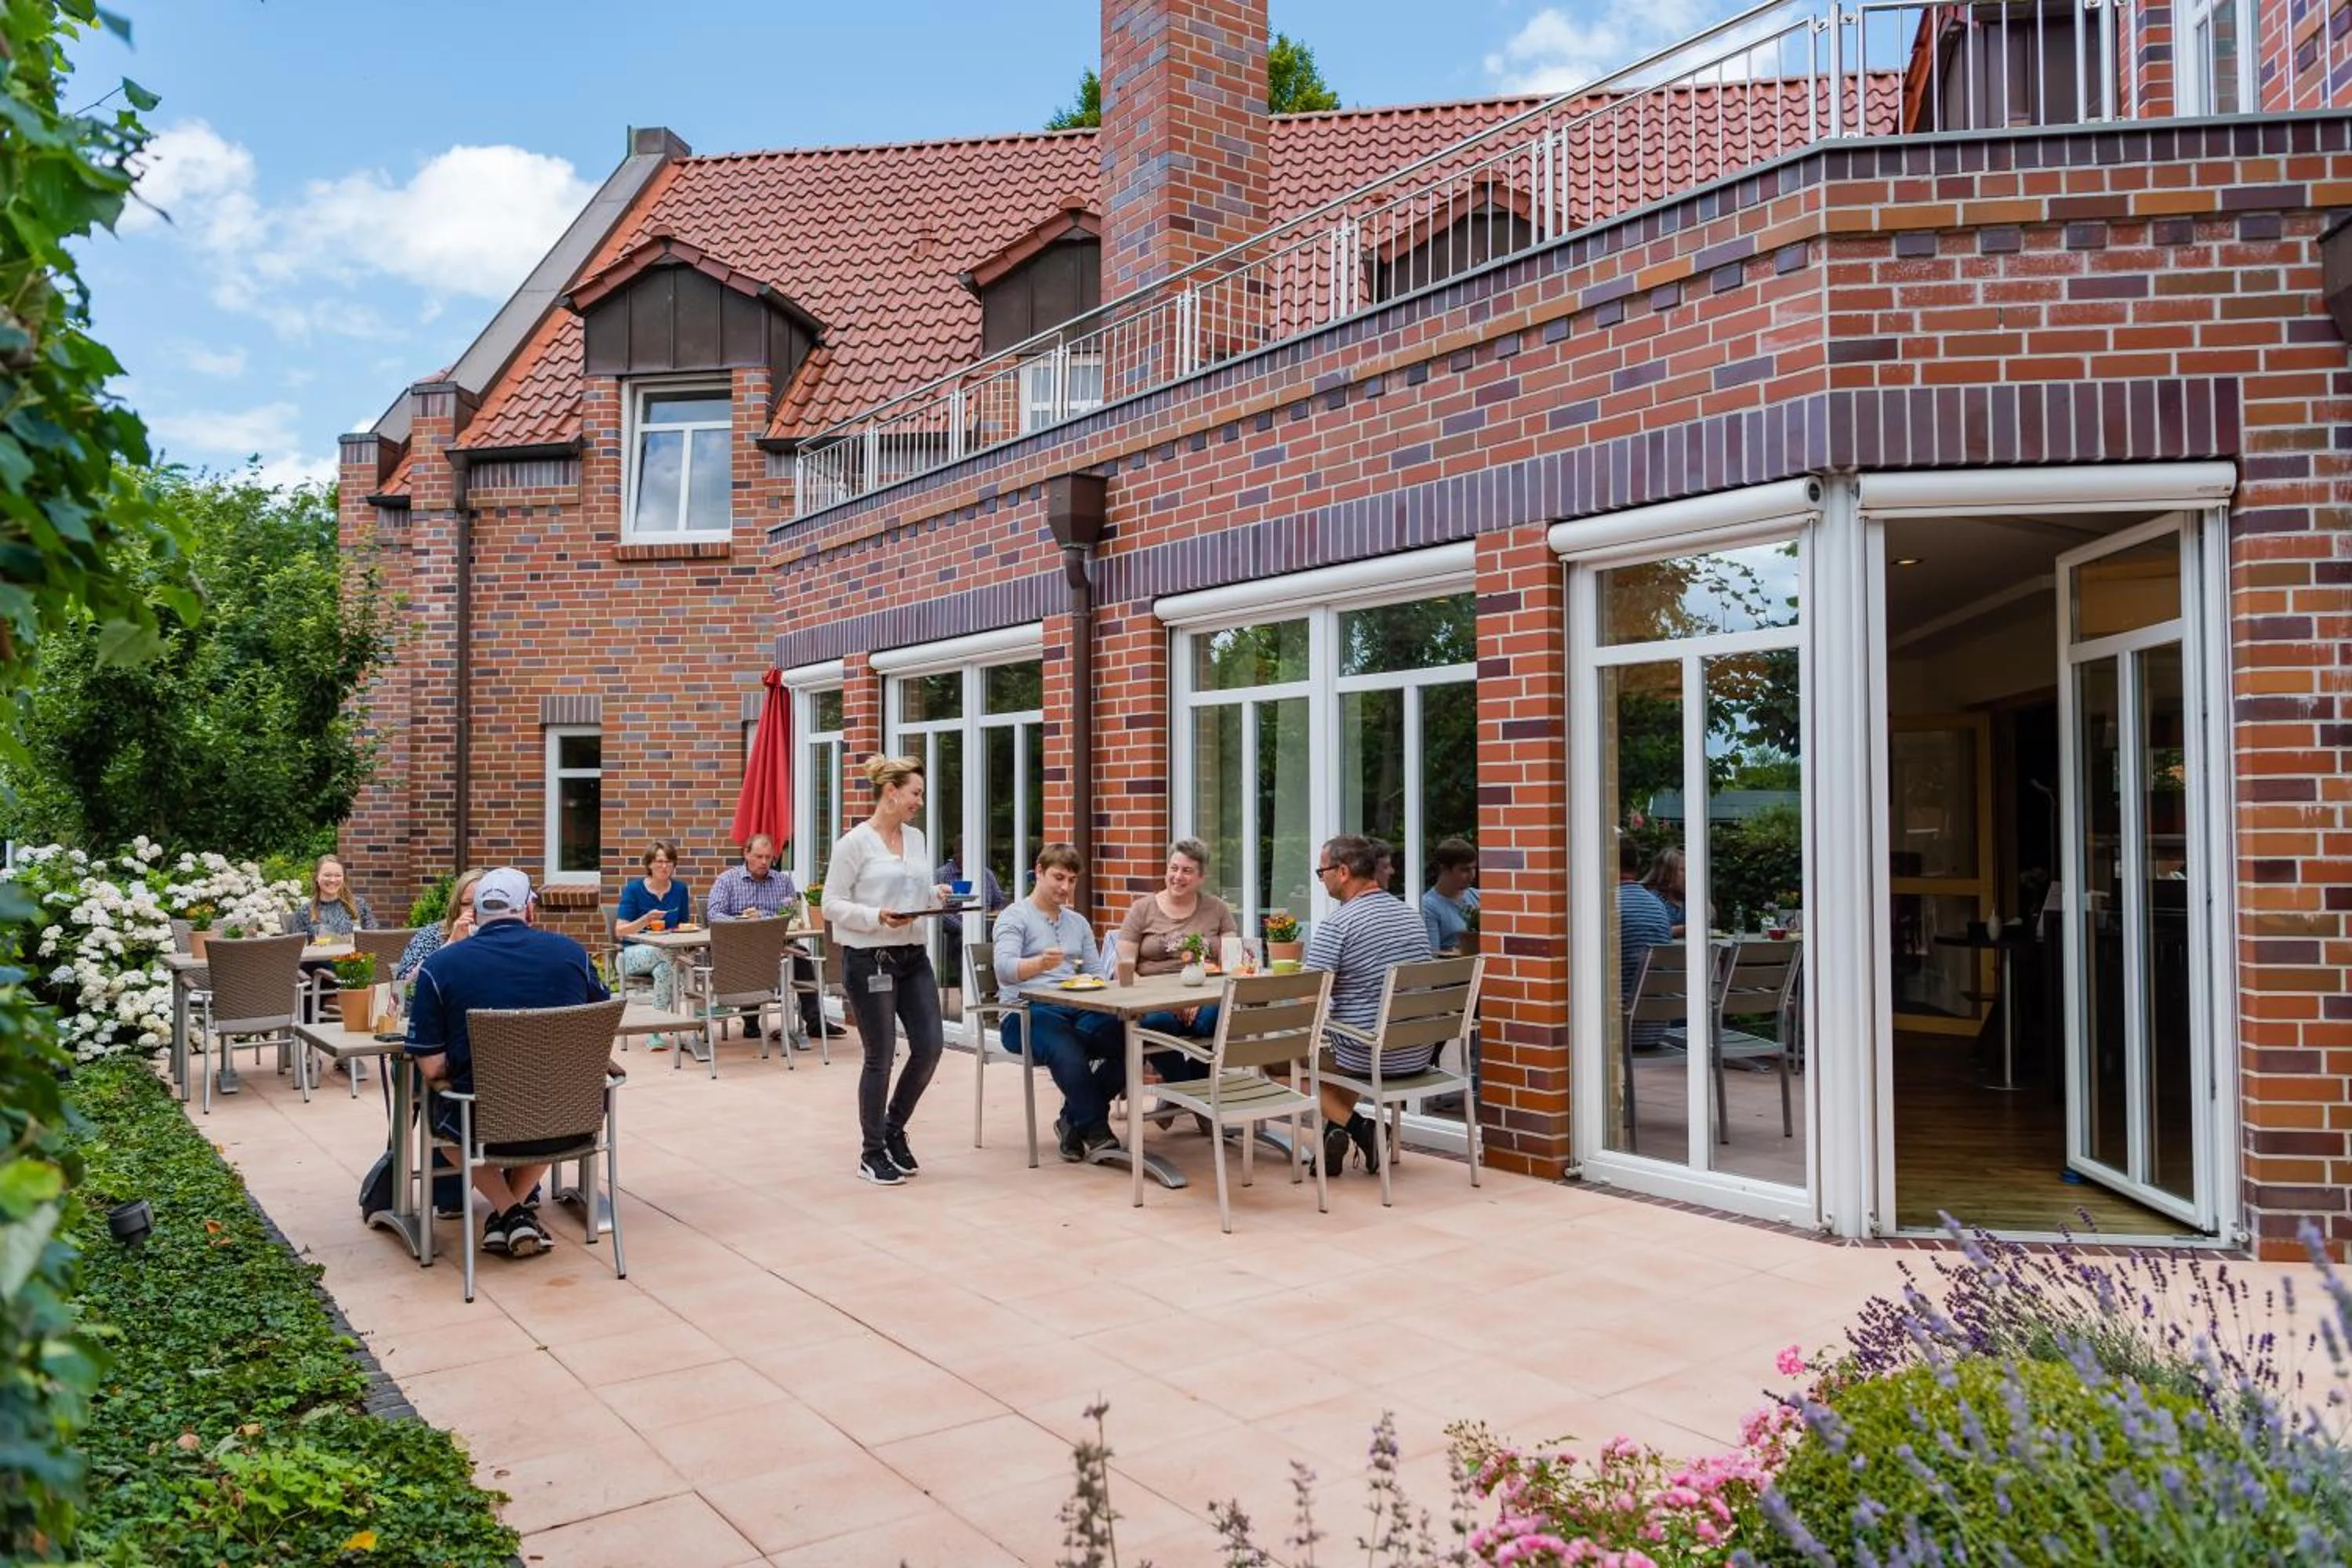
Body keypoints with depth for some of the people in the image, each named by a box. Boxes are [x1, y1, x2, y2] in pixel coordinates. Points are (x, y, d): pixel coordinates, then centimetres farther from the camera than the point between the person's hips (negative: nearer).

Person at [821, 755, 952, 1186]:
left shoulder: (915, 838, 10)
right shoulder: (855, 842, -10)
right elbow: (832, 904, -10)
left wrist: (935, 895, -2)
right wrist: (877, 918, -23)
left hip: (914, 956, 7)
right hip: (869, 960, -7)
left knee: (930, 1046, 4)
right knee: (881, 1057, 1)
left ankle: (894, 1128, 27)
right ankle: (872, 1154, 19)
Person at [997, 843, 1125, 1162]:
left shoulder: (1078, 922, 24)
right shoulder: (1015, 917, 4)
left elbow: (1097, 973, 19)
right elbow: (1004, 970, -14)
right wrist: (1040, 963, -35)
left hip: (1076, 1009, 6)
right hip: (1027, 1013, -5)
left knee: (1125, 1036, -27)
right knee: (1066, 1048, -40)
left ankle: (1075, 1120, -10)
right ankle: (1096, 1129, -24)